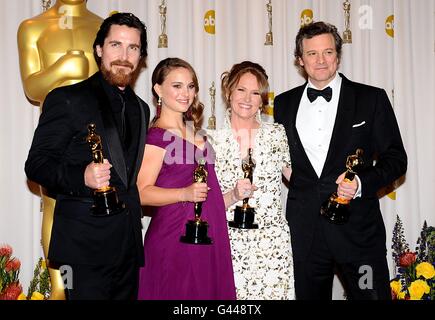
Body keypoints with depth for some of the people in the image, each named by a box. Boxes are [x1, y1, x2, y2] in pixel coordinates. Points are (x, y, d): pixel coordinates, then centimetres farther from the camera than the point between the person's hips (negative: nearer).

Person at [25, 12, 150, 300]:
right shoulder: (67, 99, -4)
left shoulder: (141, 108, 15)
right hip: (86, 246, -6)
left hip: (129, 245, 6)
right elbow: (37, 164, -8)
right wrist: (81, 177, -26)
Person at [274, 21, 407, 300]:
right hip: (304, 230, 3)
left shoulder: (372, 99, 1)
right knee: (308, 294, 13)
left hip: (358, 227, -2)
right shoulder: (284, 103, 9)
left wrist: (362, 183, -16)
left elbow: (396, 157, 0)